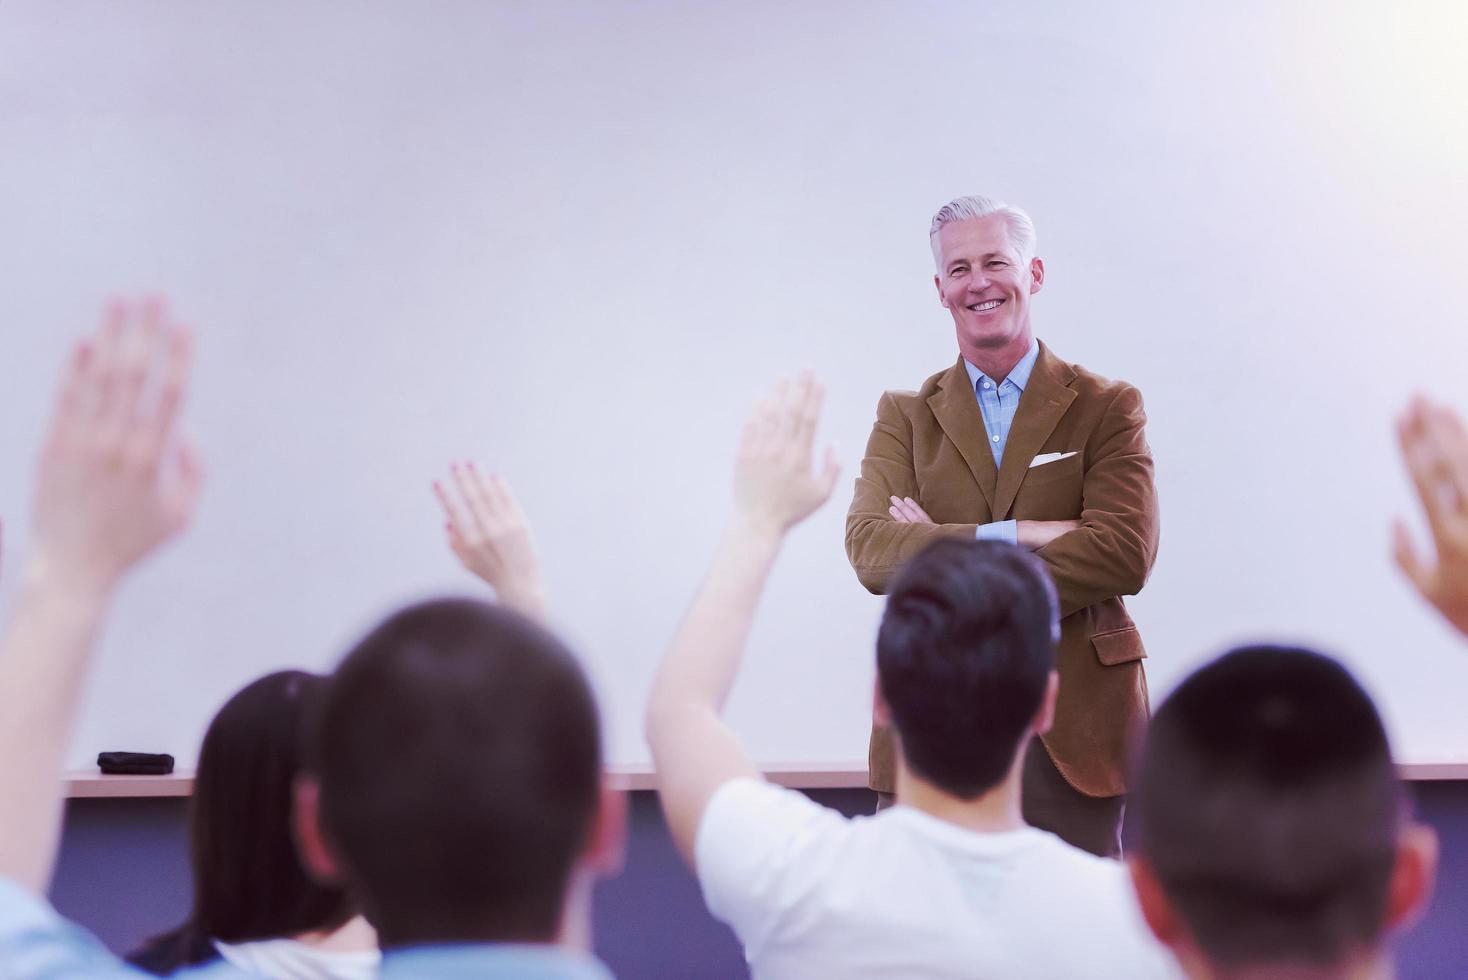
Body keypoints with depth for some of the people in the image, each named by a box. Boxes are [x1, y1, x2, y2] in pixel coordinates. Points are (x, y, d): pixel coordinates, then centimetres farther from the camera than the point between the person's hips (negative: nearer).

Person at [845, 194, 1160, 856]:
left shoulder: (1108, 408, 4)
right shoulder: (903, 415, 10)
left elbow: (1126, 555, -11)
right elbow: (869, 549, -7)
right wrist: (1017, 535, -16)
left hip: (1072, 726, -1)